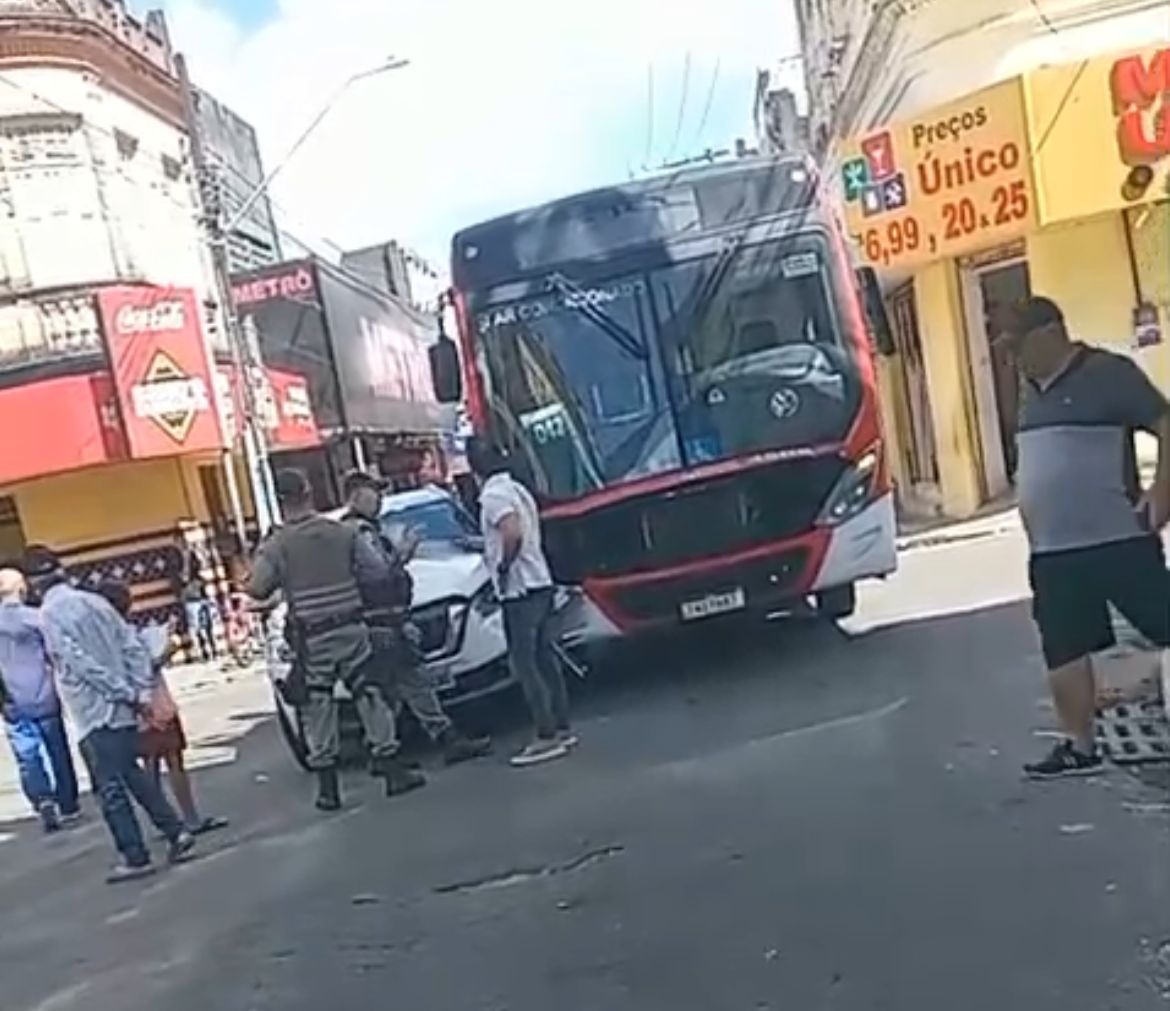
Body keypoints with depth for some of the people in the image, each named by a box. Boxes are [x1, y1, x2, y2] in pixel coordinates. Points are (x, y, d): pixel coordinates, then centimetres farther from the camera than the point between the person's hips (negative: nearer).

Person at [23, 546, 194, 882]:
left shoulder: (50, 613, -10)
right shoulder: (95, 601, 10)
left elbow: (79, 663, -18)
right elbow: (134, 647, 6)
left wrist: (127, 694, -14)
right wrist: (140, 690, 4)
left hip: (95, 713, -7)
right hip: (121, 710, 7)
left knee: (110, 787, 2)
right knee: (133, 773, 19)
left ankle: (135, 857, 5)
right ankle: (176, 833, 17)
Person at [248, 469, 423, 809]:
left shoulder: (277, 544, -6)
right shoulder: (344, 532, -1)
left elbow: (257, 589, -10)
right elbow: (379, 570, 0)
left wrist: (280, 581, 9)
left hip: (311, 639, -1)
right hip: (351, 628, 1)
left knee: (318, 709, 7)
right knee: (370, 697, 8)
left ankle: (328, 787, 10)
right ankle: (393, 770, 8)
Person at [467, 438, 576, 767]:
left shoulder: (493, 495, -14)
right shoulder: (517, 488, 14)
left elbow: (512, 533, -29)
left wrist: (503, 567, -17)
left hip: (519, 590, -9)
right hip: (540, 583, 9)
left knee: (525, 665, -4)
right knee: (545, 659, 13)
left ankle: (547, 737, -3)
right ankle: (562, 728, 18)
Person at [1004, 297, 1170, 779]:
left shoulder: (1107, 372, -8)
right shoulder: (1033, 392, 15)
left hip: (1118, 539, -7)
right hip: (1052, 551, 7)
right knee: (1063, 649, 9)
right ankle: (1079, 747, 19)